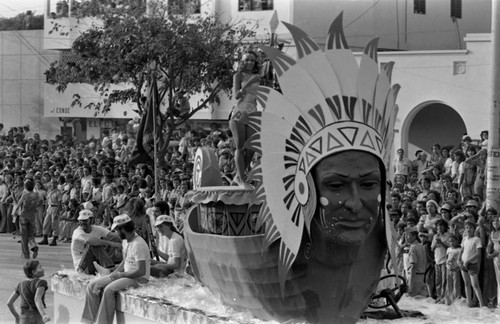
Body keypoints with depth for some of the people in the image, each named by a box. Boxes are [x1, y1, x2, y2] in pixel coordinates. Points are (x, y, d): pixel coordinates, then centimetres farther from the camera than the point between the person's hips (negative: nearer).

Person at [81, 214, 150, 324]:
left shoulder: (138, 245, -22)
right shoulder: (126, 241, 8)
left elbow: (141, 271, -26)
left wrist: (120, 274, -16)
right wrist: (114, 273, 5)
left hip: (139, 278, -10)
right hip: (125, 275, 10)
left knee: (109, 290, -32)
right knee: (92, 285, -1)